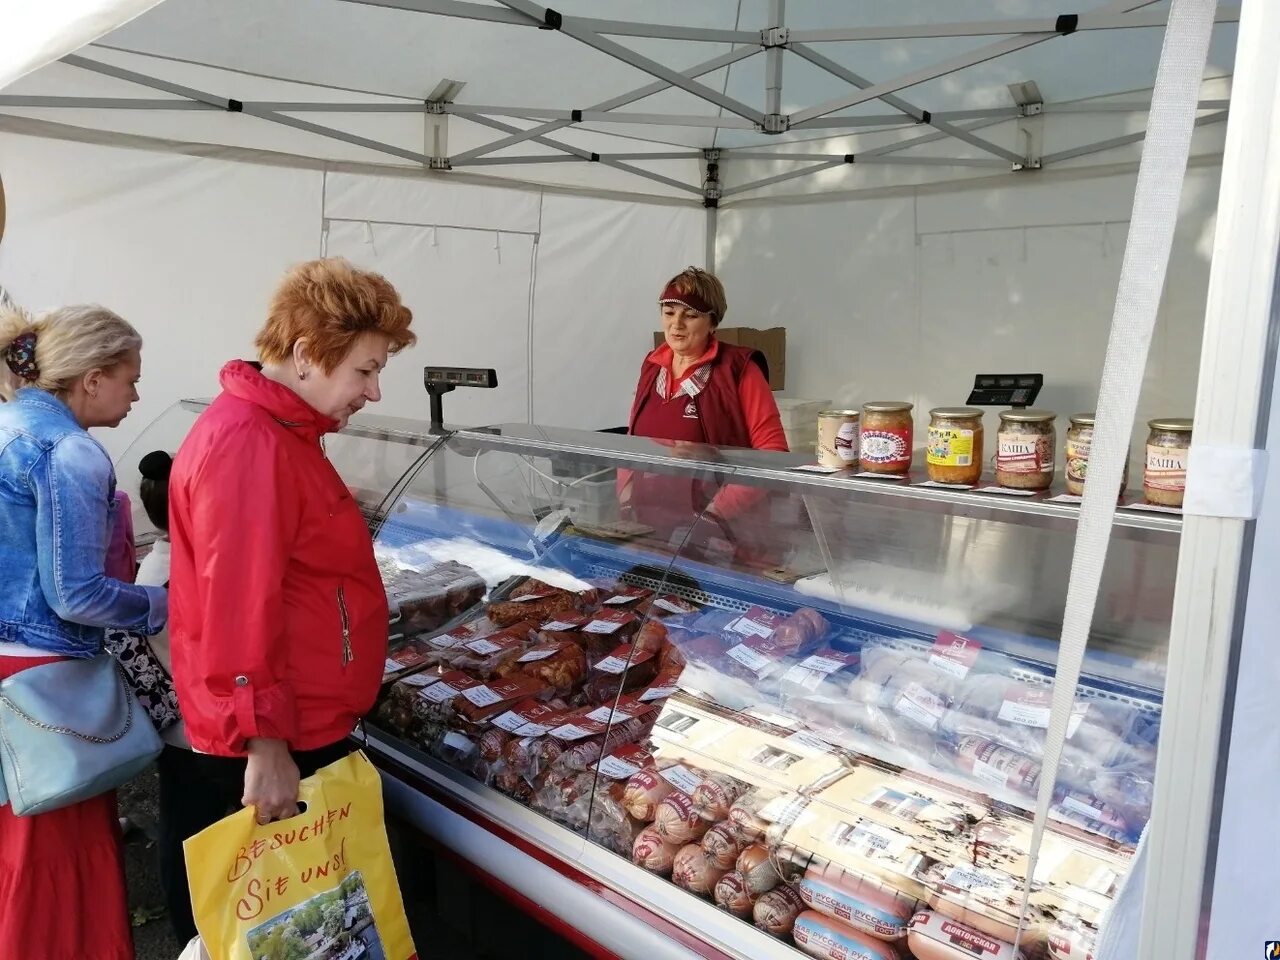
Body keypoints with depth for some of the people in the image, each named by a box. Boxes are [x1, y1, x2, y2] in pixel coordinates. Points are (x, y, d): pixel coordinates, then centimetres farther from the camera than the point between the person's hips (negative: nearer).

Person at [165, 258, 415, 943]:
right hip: (272, 752, -10)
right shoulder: (248, 445, -22)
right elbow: (239, 608, -25)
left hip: (304, 727, 10)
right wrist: (265, 745, -23)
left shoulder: (280, 431, 11)